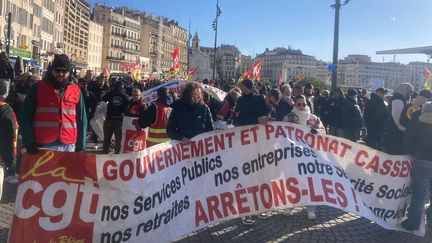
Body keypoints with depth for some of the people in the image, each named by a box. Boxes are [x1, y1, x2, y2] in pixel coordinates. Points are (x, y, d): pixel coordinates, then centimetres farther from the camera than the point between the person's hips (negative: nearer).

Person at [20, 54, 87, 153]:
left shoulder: (76, 90, 7)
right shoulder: (38, 88, 1)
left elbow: (81, 119, 9)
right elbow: (25, 117, 2)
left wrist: (80, 146, 4)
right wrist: (30, 143, -8)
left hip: (68, 146, 2)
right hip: (43, 146, -2)